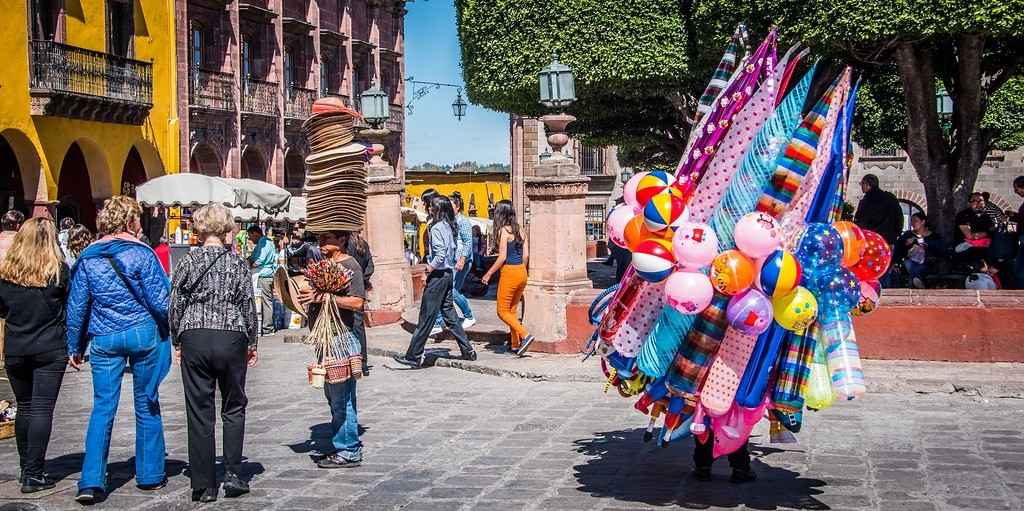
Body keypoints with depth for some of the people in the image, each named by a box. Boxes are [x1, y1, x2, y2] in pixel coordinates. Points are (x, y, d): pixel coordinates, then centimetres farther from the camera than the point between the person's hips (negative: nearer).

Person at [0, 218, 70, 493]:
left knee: (24, 408, 16)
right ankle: (34, 475, -2)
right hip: (51, 349, -3)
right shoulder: (58, 270, -10)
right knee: (42, 409, 0)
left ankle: (25, 468, 25)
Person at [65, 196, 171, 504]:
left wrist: (75, 347, 14)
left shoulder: (88, 258, 4)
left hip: (104, 339, 2)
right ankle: (150, 475, 19)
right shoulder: (141, 253, -6)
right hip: (144, 334, -2)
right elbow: (160, 302, -9)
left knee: (103, 408, 4)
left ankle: (91, 482, -4)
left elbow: (76, 307, 6)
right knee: (147, 405, 10)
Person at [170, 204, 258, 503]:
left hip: (194, 340, 1)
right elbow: (249, 306, 1)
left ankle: (204, 486, 7)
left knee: (199, 413, 5)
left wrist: (177, 342, 14)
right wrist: (253, 343, 11)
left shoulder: (188, 263, 1)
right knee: (234, 408, 14)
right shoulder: (237, 263, -1)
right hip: (232, 338, -1)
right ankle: (233, 474, 4)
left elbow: (175, 305, 3)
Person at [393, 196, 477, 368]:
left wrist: (430, 268, -11)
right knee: (449, 313, 15)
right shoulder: (449, 227, 10)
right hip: (449, 273, 9)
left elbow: (440, 255, -24)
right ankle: (467, 350, 16)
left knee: (426, 317, -4)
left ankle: (413, 356, 2)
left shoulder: (436, 228, -16)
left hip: (438, 275, -9)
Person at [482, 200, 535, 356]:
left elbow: (502, 257, -16)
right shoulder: (519, 230, 8)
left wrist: (488, 274, -9)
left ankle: (525, 335, -12)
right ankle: (515, 344, 17)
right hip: (522, 273, 8)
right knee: (513, 309, 16)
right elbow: (526, 254, 8)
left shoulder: (503, 231, -12)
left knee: (503, 311, 2)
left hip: (509, 273, -7)